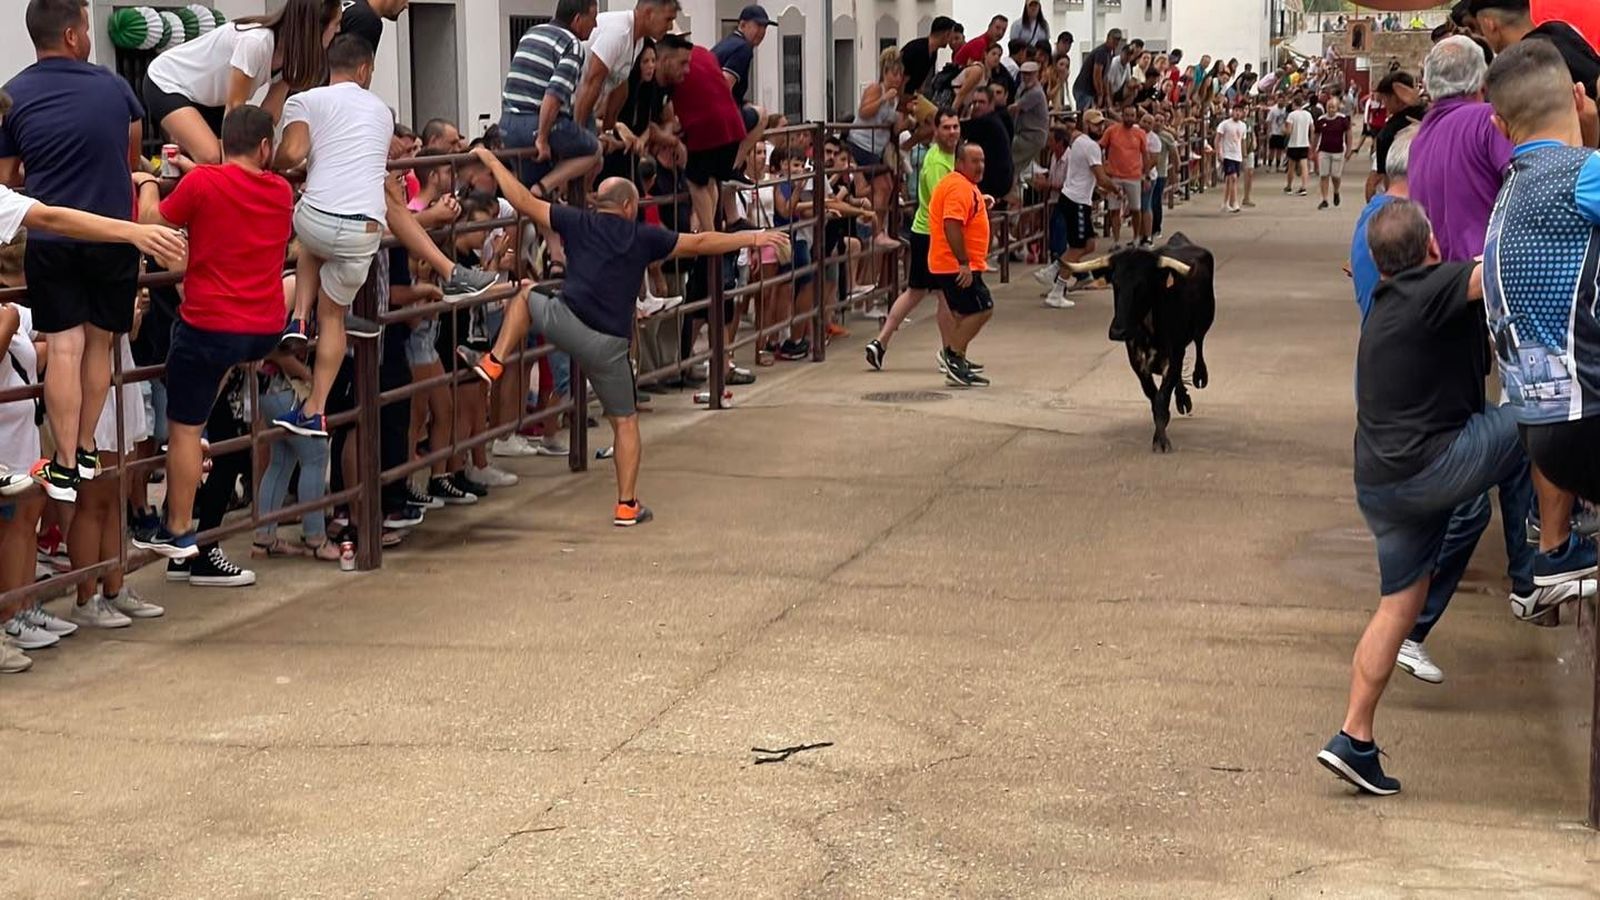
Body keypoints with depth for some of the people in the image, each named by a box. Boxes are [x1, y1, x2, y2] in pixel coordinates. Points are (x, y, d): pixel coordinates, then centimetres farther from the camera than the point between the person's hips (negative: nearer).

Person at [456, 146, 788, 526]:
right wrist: (752, 238, 28)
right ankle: (627, 505, 13)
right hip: (608, 345, 0)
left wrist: (491, 160, 21)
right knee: (625, 422, 14)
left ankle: (495, 362, 17)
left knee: (526, 296, 32)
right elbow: (700, 243, 16)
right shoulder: (644, 237, 9)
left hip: (565, 323, 0)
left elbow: (523, 201, 9)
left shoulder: (579, 223, 8)